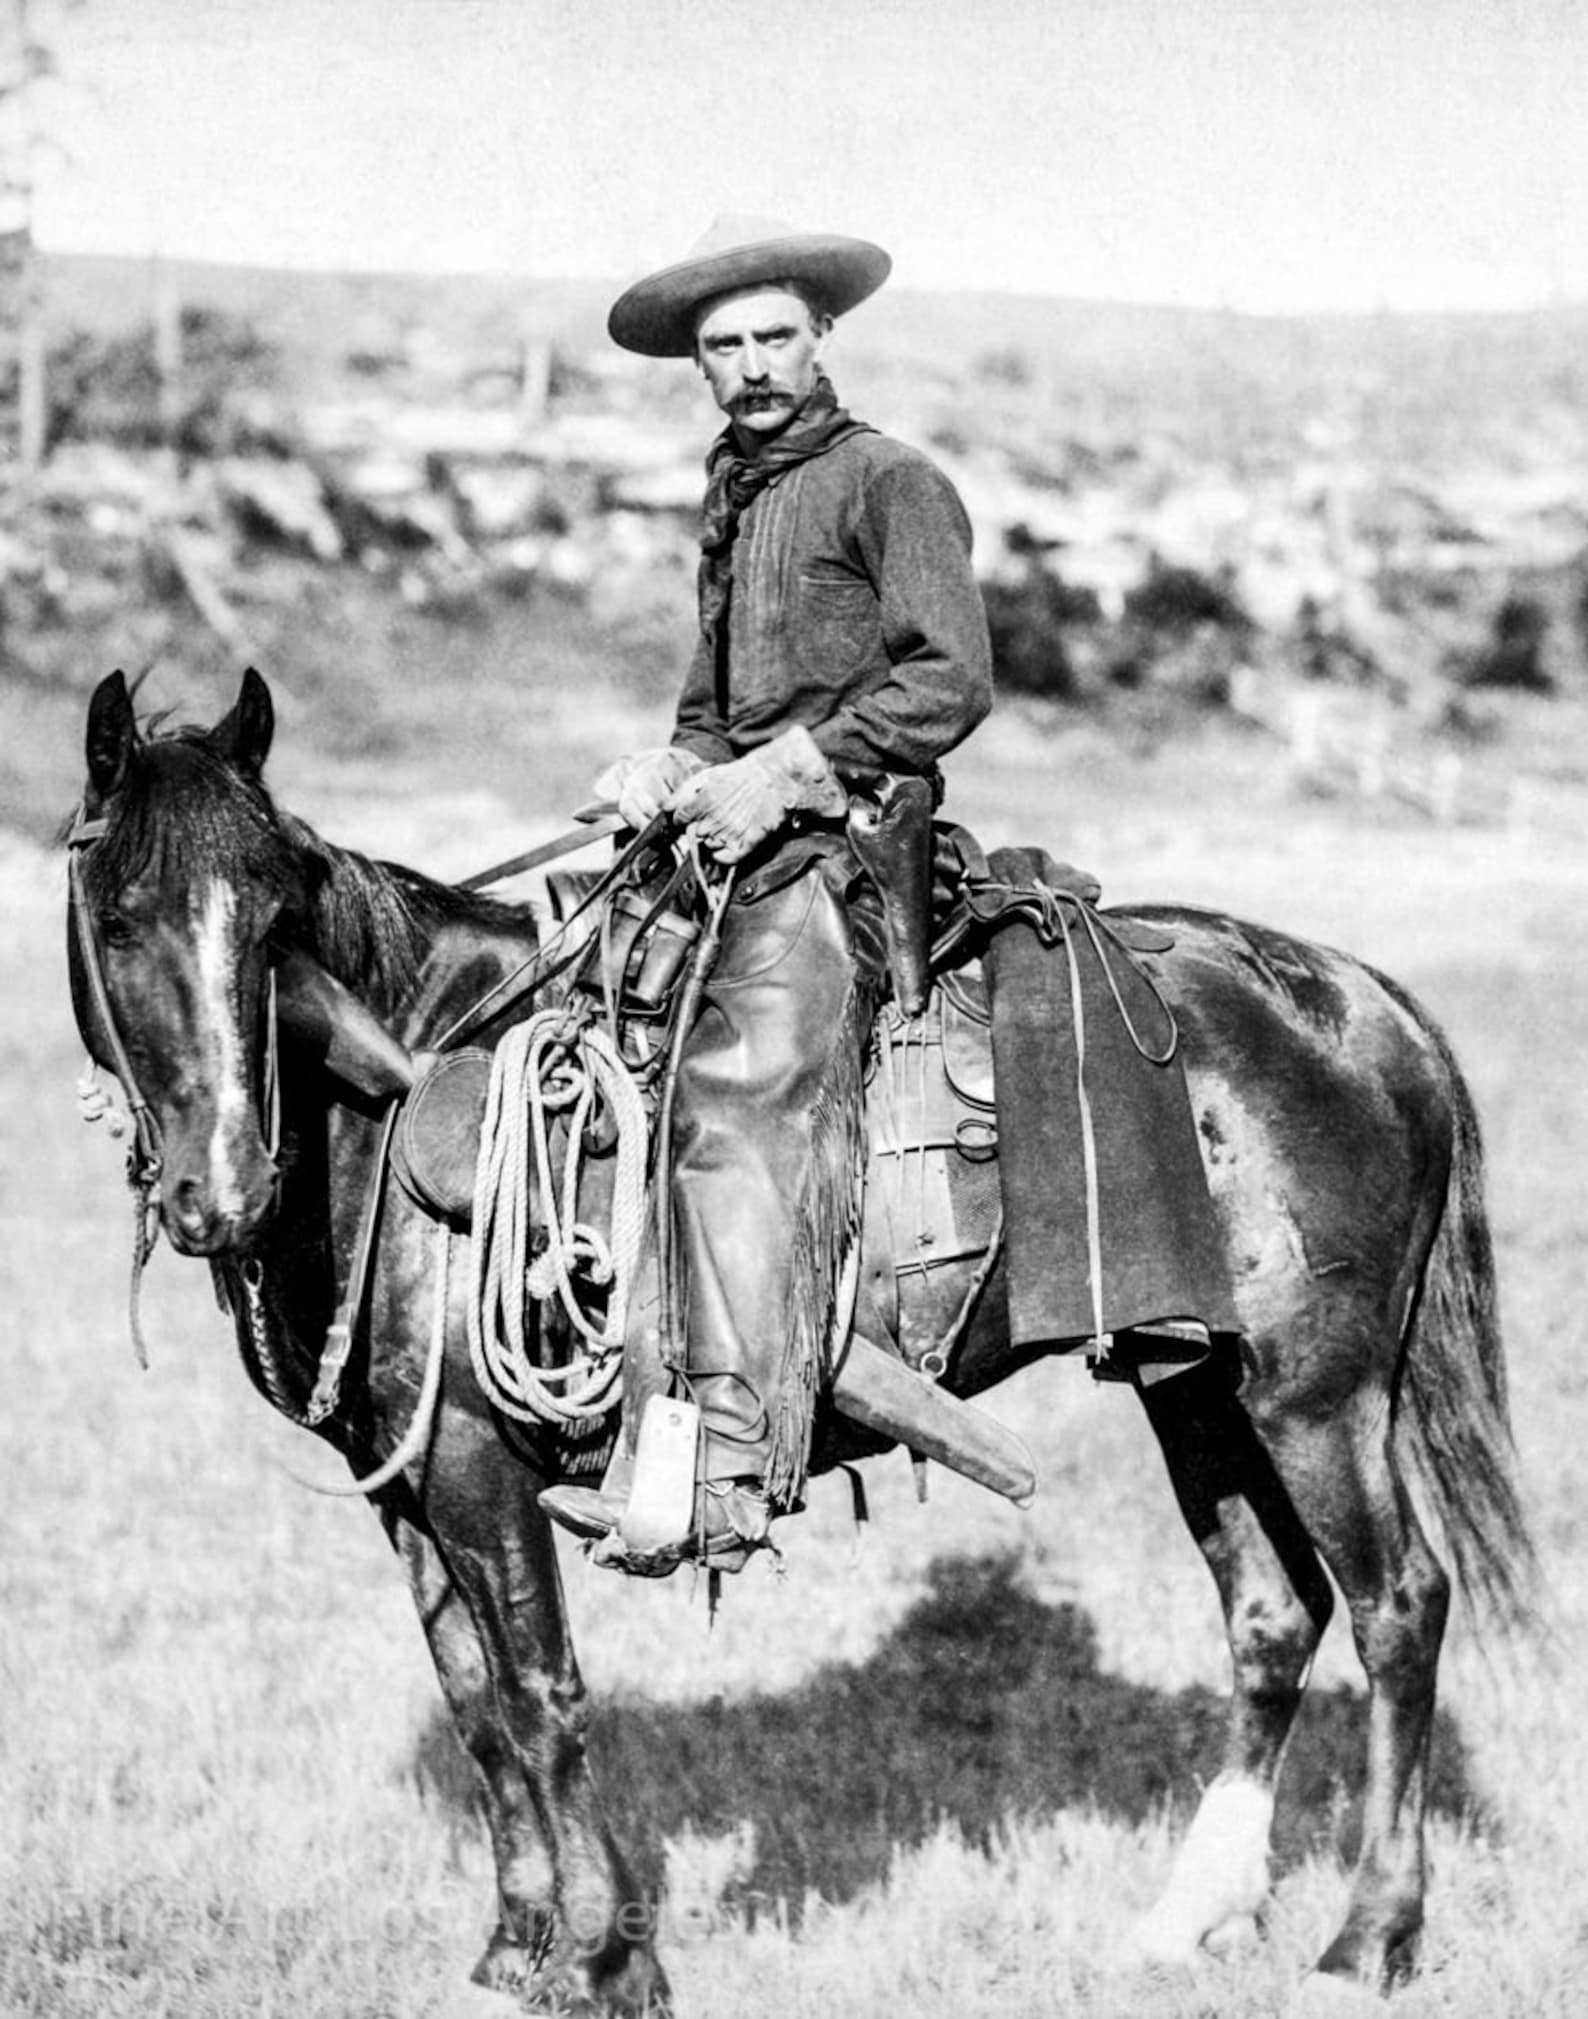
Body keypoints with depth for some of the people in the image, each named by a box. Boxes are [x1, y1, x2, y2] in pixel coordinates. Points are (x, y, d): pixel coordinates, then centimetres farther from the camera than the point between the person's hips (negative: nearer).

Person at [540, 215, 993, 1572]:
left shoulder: (889, 483, -2)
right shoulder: (734, 499, 24)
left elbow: (950, 680, -12)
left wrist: (781, 775, -15)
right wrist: (672, 770, 6)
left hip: (843, 843, -9)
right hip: (738, 842, 10)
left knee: (737, 1096, -26)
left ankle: (734, 1473, -34)